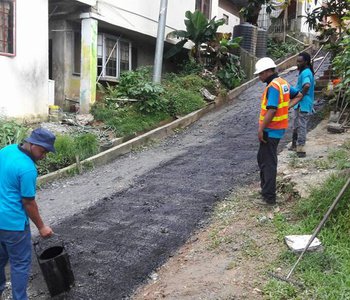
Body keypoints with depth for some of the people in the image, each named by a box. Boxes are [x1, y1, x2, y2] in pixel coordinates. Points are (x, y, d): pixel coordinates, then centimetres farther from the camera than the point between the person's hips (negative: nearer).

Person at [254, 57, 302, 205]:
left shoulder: (273, 86, -20)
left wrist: (261, 129, -21)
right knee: (262, 158, 22)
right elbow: (299, 95, 22)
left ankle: (269, 196, 4)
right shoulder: (283, 83, 10)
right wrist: (287, 106, 10)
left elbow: (271, 110, -27)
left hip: (271, 130, -10)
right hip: (278, 129, 10)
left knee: (268, 162, -2)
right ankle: (265, 186, 34)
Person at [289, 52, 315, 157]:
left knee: (301, 126, -3)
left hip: (303, 105, -10)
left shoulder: (305, 73, -20)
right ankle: (295, 145, 33)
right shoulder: (307, 71, 13)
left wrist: (301, 96, -24)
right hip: (300, 105, 10)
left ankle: (301, 150, 3)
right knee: (296, 126, 20)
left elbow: (307, 85, -39)